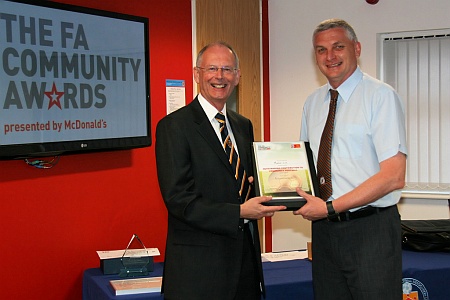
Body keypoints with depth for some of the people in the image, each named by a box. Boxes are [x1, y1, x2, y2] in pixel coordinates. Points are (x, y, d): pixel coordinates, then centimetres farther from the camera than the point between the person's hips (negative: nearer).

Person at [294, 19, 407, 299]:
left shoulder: (381, 95, -10)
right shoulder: (313, 103, 11)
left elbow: (393, 176, -17)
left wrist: (330, 207, -19)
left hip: (370, 228, -6)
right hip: (324, 227, 6)